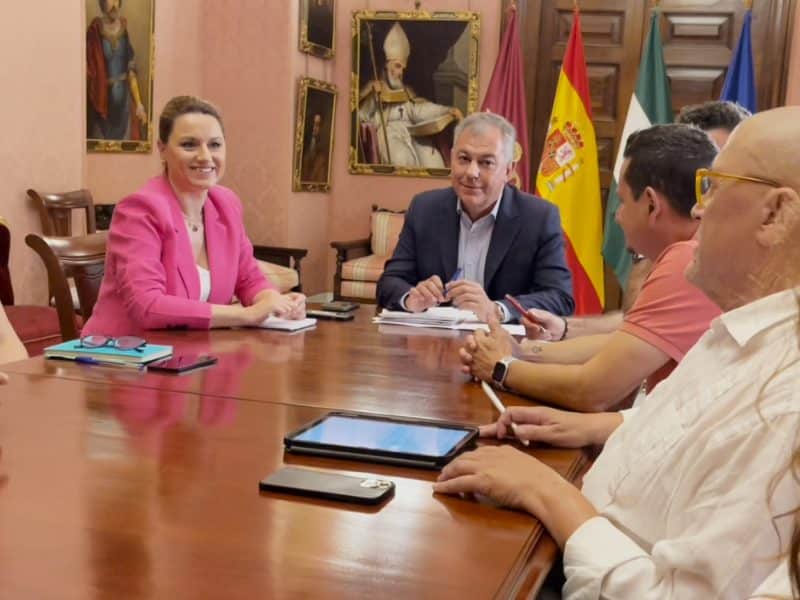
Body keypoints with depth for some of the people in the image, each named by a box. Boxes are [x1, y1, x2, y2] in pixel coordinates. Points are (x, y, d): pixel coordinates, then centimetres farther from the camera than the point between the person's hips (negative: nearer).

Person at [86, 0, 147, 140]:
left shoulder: (123, 28, 1)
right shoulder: (95, 30, -11)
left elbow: (131, 69, 4)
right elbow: (88, 69, -12)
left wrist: (138, 103, 4)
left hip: (123, 97, 4)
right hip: (101, 97, -4)